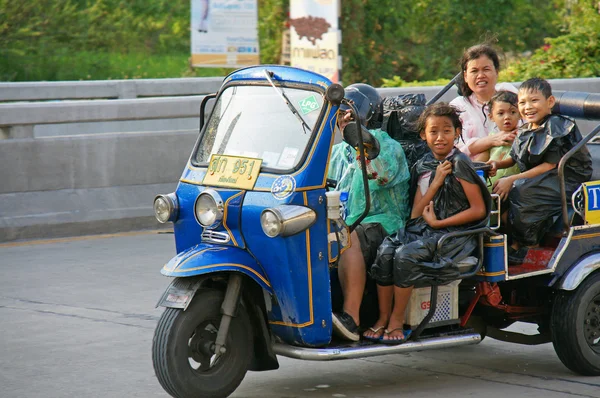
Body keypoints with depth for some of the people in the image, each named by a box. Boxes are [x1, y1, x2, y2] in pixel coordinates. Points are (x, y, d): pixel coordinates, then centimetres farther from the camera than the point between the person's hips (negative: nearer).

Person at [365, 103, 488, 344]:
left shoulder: (459, 164, -6)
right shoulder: (423, 166, 13)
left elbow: (478, 210, -11)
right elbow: (415, 213, 7)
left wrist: (437, 222, -10)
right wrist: (436, 183, -7)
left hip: (455, 234, -6)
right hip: (422, 229, 6)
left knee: (406, 255, -29)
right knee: (385, 251, -20)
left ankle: (397, 321, -17)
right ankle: (382, 319, -14)